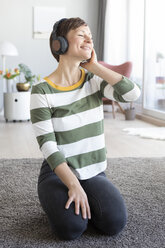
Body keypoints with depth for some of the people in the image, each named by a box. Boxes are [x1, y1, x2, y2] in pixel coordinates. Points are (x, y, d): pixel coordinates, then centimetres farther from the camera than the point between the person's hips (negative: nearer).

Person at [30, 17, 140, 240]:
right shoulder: (42, 91, -11)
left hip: (94, 172, 3)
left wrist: (94, 66, -13)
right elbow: (47, 144, -16)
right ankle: (57, 199, 7)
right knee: (72, 228, -26)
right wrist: (73, 184, -25)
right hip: (58, 172, -3)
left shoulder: (93, 80, 1)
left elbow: (132, 93, -16)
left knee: (115, 222, -21)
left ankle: (84, 201, 10)